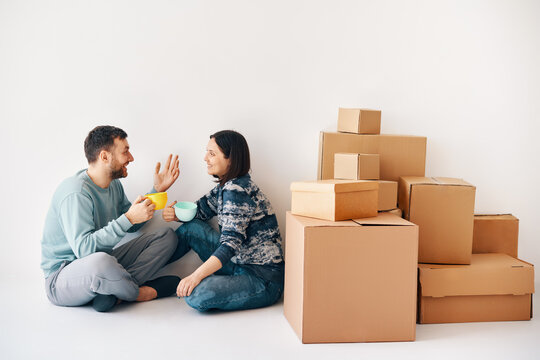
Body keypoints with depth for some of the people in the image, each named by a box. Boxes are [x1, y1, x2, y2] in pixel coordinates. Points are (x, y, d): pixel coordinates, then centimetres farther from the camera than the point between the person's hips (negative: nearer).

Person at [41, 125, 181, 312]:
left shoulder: (113, 184, 7)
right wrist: (128, 219, -33)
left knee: (167, 236, 2)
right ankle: (137, 293, -10)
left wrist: (157, 190, 9)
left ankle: (112, 292, -17)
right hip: (62, 276, -9)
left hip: (102, 264, 9)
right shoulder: (76, 193, -23)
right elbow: (84, 249, -31)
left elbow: (132, 226, 17)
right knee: (99, 261, -45)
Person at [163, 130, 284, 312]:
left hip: (264, 278, -9)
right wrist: (176, 213, -3)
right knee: (191, 228, 5)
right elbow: (200, 209, 18)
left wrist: (196, 276, -32)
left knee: (196, 295, -29)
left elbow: (231, 242, -28)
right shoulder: (226, 186, 7)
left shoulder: (238, 191, -21)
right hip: (239, 262, 9)